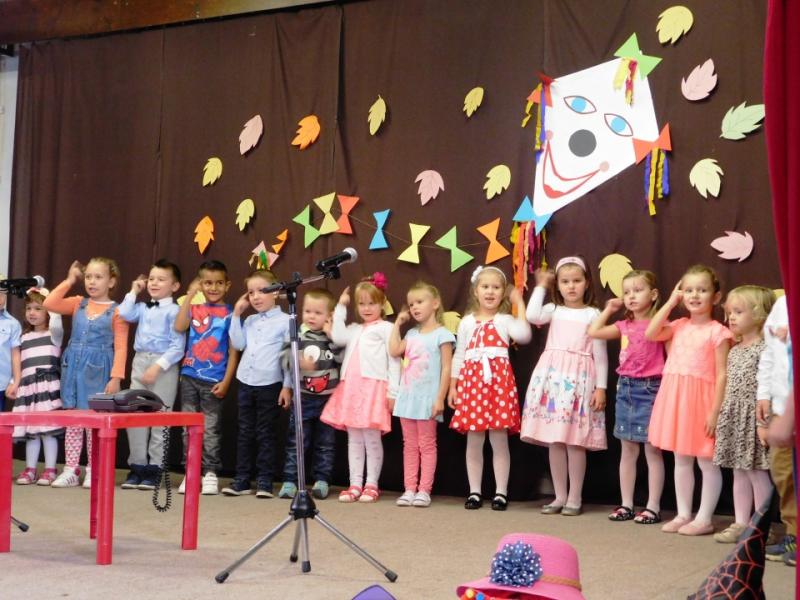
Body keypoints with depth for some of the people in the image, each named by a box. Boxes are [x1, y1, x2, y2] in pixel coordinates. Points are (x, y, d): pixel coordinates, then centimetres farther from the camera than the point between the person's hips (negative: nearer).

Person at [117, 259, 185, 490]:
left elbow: (177, 347, -11)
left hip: (164, 365, -6)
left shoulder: (174, 311, -6)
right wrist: (133, 292, 6)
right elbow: (124, 315, -4)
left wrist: (157, 366, -18)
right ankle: (137, 465, 14)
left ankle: (154, 469, 7)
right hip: (140, 362, 6)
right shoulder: (142, 308, 14)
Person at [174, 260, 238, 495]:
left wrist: (226, 382, -8)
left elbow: (233, 352, -2)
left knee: (210, 429, 2)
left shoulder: (230, 314, 0)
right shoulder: (194, 309, 8)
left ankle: (210, 473, 9)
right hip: (189, 377, 3)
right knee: (188, 428, 7)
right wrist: (189, 295, -12)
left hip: (213, 381, -3)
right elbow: (179, 327, -12)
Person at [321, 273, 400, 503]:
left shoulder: (386, 328, 4)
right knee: (354, 439, 7)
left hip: (373, 388, -6)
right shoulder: (354, 329, 21)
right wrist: (341, 307, 6)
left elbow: (393, 361, -2)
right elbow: (337, 337, -1)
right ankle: (355, 484, 11)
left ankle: (371, 485, 4)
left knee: (371, 437, -3)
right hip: (350, 388, 6)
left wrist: (393, 392, -10)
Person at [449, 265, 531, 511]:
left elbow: (524, 335, -16)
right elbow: (459, 355, 13)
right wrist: (452, 386, 7)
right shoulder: (467, 322, 12)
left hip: (499, 382, -2)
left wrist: (520, 304, -8)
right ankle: (475, 492, 12)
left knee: (499, 441, 0)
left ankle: (501, 492, 7)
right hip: (471, 383, 2)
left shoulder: (505, 320, 5)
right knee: (473, 442, 5)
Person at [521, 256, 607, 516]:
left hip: (579, 379, -3)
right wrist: (541, 286, 1)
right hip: (552, 377, 3)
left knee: (575, 441, -3)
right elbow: (532, 315, -12)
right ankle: (560, 496, 14)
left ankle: (575, 497, 8)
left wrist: (601, 387, -4)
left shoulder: (593, 314, 5)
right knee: (554, 441, 4)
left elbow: (600, 354, 3)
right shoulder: (554, 310, 10)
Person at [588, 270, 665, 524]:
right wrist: (609, 309, 13)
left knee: (652, 450, 0)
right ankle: (627, 504, 17)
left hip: (650, 389, -6)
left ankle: (653, 507, 5)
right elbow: (593, 332, 11)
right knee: (628, 450, 10)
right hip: (625, 389, 6)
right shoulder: (624, 326, 10)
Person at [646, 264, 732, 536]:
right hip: (676, 399, 6)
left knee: (707, 462, 2)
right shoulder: (679, 326, 10)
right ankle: (683, 514, 22)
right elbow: (650, 334, -4)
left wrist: (715, 411, -15)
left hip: (701, 400, -6)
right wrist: (670, 303, 0)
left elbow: (722, 375, -10)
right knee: (681, 460, 13)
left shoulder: (717, 332, -7)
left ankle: (704, 519, 9)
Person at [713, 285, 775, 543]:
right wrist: (722, 414, 14)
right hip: (733, 417, 8)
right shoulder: (734, 350, 13)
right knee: (739, 473, 12)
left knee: (756, 472, -3)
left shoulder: (764, 348, -11)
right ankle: (741, 524, 18)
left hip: (753, 416, -8)